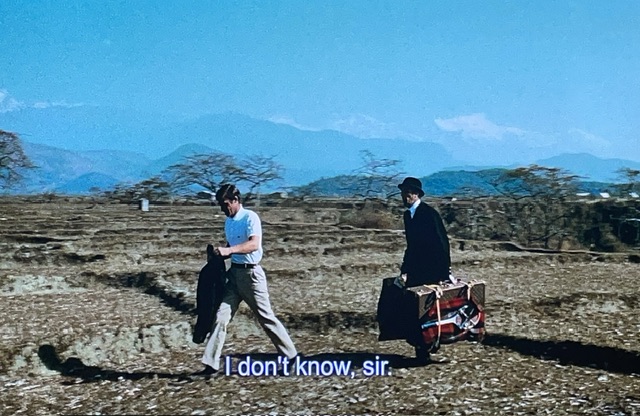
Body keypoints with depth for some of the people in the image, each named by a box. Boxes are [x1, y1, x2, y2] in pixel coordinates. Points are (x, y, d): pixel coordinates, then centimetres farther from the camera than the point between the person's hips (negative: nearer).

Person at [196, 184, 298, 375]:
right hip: (233, 273, 7)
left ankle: (291, 357, 16)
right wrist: (220, 254, 4)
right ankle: (211, 364, 2)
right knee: (221, 316, 0)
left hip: (251, 273, -7)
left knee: (266, 317, 1)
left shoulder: (250, 217, -12)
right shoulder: (228, 222, 12)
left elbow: (254, 244, -27)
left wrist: (228, 250, -37)